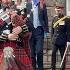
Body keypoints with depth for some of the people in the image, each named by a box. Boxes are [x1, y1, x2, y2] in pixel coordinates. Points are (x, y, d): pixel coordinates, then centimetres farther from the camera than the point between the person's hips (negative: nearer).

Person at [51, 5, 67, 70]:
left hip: (62, 41, -4)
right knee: (53, 54, 0)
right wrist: (52, 36, 13)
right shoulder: (54, 18, 7)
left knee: (63, 55, 6)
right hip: (55, 40, 4)